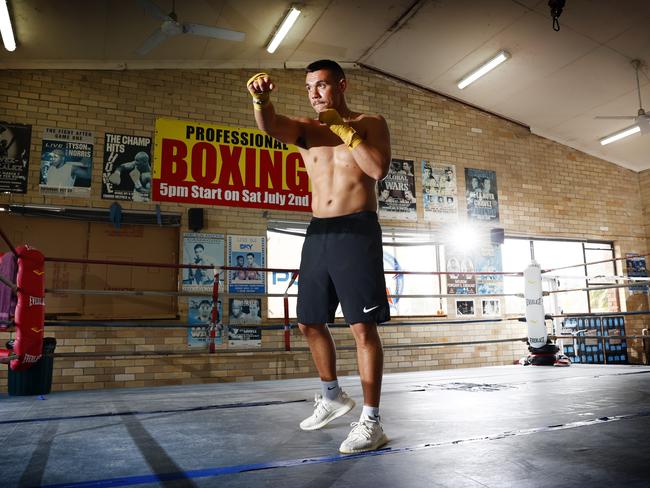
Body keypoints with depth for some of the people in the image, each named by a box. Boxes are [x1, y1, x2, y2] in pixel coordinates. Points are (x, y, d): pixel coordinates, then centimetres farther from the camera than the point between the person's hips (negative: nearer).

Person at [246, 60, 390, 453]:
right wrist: (260, 99, -30)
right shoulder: (306, 129, 13)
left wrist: (343, 127, -8)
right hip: (317, 233, 6)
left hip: (357, 231, -5)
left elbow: (379, 169, -13)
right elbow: (270, 125, -9)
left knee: (363, 326, -8)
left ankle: (371, 421, 1)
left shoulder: (370, 123, 5)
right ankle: (332, 396, 32)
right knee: (310, 322, 11)